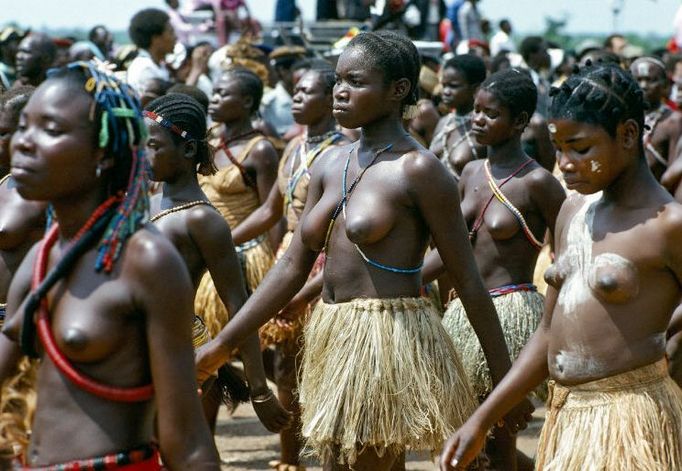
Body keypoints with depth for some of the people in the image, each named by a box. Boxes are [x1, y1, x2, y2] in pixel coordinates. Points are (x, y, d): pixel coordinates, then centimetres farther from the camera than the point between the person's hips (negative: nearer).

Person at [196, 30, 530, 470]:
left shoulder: (417, 169, -10)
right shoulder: (331, 166, 10)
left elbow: (467, 278, -9)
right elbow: (293, 266, 12)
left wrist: (503, 379, -8)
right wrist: (224, 342, 9)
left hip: (389, 342, -7)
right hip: (333, 337, 8)